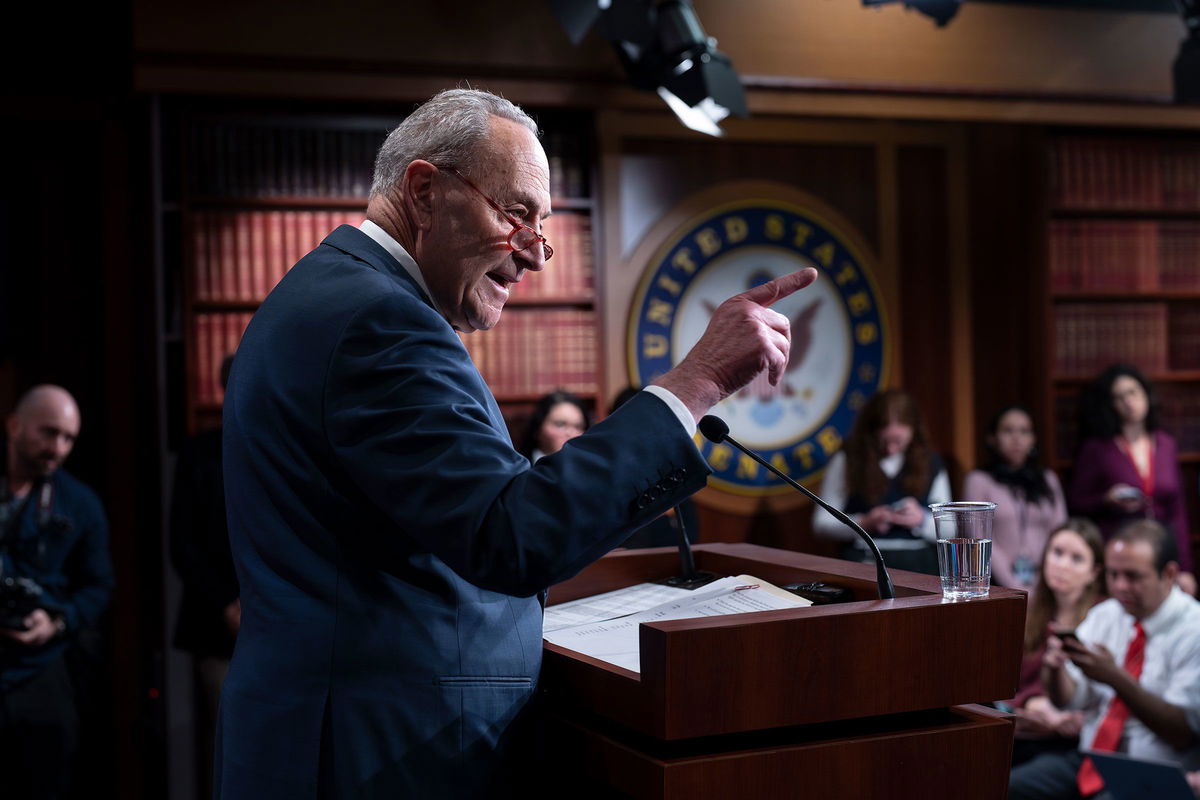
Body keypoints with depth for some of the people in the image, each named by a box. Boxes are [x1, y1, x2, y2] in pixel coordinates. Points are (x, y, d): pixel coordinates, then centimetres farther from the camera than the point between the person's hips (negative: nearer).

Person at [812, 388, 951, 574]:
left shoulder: (931, 464, 13)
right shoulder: (845, 462, 6)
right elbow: (821, 524, 6)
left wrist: (922, 520, -6)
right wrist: (864, 523, -9)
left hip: (918, 560, 2)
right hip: (864, 558, -2)